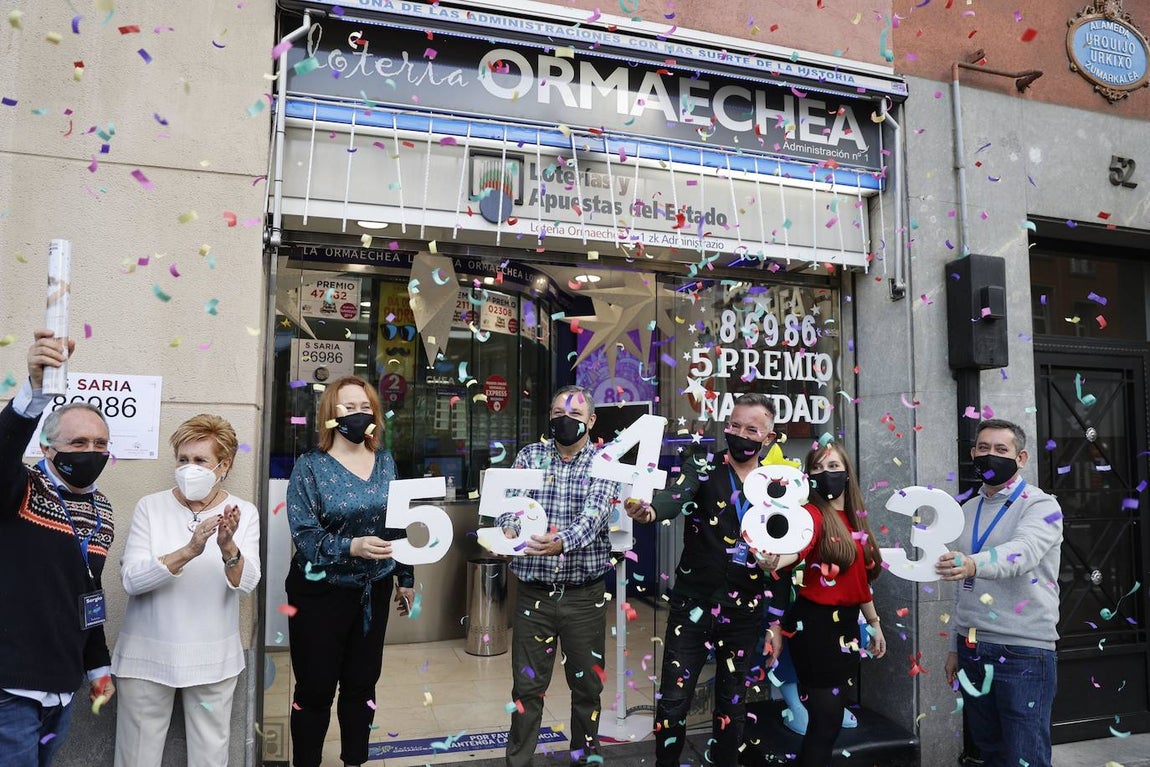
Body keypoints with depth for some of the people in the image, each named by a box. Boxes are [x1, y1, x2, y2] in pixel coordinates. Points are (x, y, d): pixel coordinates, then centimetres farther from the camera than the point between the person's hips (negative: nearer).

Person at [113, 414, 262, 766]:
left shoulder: (244, 512, -3)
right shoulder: (150, 507, -4)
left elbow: (246, 583, -13)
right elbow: (131, 579, -15)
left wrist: (228, 547, -33)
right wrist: (188, 552, -30)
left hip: (213, 658, 1)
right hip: (147, 655, 0)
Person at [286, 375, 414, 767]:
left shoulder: (385, 461, 3)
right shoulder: (310, 466, -10)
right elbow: (305, 535, -18)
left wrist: (406, 578, 11)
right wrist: (352, 547, -33)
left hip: (374, 589, 4)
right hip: (320, 592, -4)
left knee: (362, 683, 14)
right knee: (315, 688, 7)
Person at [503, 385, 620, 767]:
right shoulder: (530, 455, 3)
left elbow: (594, 514, -18)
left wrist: (563, 542, -38)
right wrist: (512, 528, -32)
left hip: (584, 594, 0)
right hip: (533, 591, 1)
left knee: (587, 684, 13)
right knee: (527, 686, 10)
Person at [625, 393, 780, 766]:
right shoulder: (702, 467, -5)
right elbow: (677, 497, -27)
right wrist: (650, 510, -49)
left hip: (745, 610, 2)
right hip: (693, 603, -2)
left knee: (732, 702, 14)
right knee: (673, 701, 1)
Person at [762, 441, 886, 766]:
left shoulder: (855, 518, 7)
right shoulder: (812, 513, -15)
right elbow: (796, 546, -37)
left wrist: (874, 623, 22)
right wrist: (772, 559, -59)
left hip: (846, 624, 8)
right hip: (815, 625, -7)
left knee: (832, 716, 16)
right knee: (825, 720, -2)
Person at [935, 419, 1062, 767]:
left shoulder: (1041, 506, -8)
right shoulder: (967, 510, 12)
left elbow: (1022, 552, -30)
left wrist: (972, 563, -49)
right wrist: (956, 646, 15)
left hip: (1024, 652, -6)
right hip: (973, 649, 6)